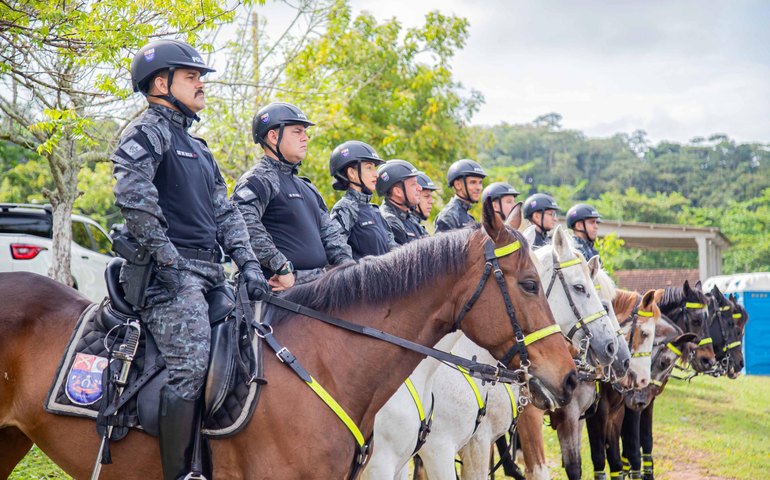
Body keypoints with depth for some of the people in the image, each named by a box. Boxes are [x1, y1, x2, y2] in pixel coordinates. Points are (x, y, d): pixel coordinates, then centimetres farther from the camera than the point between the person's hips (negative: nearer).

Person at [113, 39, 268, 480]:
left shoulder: (198, 148, 26)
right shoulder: (150, 131, -2)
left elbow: (225, 212, 22)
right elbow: (133, 196, -19)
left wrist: (248, 262, 7)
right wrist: (167, 260, -19)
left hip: (208, 273, 9)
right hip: (170, 273, -9)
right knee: (190, 366, -21)